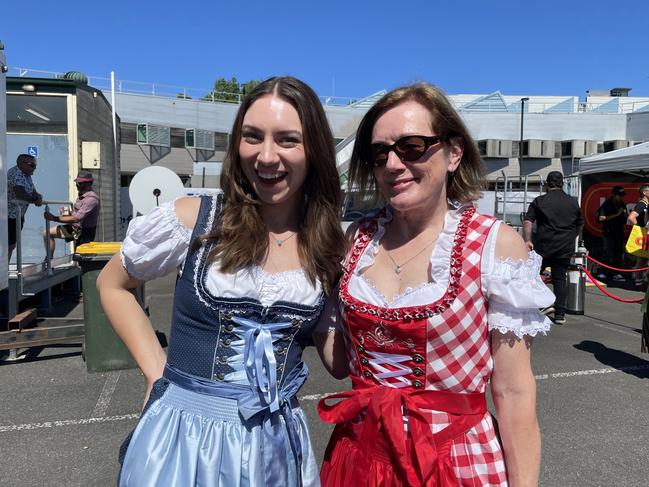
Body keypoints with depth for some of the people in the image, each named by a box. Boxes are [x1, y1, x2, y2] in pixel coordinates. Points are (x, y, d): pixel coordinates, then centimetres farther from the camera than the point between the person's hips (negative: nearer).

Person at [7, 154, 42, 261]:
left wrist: (38, 197, -13)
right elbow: (20, 194, -29)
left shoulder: (27, 175, 11)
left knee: (12, 244, 12)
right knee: (8, 244, -8)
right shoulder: (15, 173, -17)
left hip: (19, 215, 9)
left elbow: (34, 192, 9)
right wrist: (35, 200, -16)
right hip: (9, 215, -9)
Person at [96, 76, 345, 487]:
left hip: (278, 441, 3)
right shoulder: (193, 219, -11)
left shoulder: (330, 247, -4)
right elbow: (111, 285, 5)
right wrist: (157, 371, -2)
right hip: (183, 434, -2)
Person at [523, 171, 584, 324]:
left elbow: (527, 222, -11)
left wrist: (527, 240, -11)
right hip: (565, 248, 3)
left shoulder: (539, 201, -1)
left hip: (543, 246, -3)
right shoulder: (573, 202, 10)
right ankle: (560, 314, 9)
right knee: (560, 279, 8)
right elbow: (580, 225, 20)